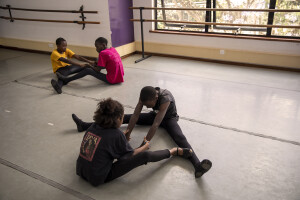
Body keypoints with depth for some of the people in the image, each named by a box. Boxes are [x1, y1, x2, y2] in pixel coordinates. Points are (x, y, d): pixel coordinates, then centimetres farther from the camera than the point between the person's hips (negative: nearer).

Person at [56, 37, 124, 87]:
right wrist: (96, 64, 15)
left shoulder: (102, 53, -13)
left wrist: (91, 66, 9)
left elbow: (98, 70, -10)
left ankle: (67, 80, 6)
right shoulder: (113, 49, 10)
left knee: (87, 70, -5)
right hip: (120, 78, 9)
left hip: (112, 80, -8)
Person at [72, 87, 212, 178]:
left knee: (180, 138, -35)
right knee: (124, 117, -2)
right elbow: (135, 115, -23)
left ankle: (197, 166, -59)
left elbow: (156, 124, -45)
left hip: (169, 118, -5)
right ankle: (85, 125, 1)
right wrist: (128, 132, -32)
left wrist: (144, 145, -46)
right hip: (155, 115, 5)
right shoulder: (145, 96, -23)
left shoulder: (165, 99, -40)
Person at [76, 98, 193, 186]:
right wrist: (146, 146, 14)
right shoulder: (116, 135, -20)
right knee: (145, 156, -13)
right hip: (99, 178, -7)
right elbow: (131, 155, -4)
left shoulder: (93, 127, -2)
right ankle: (176, 151, 4)